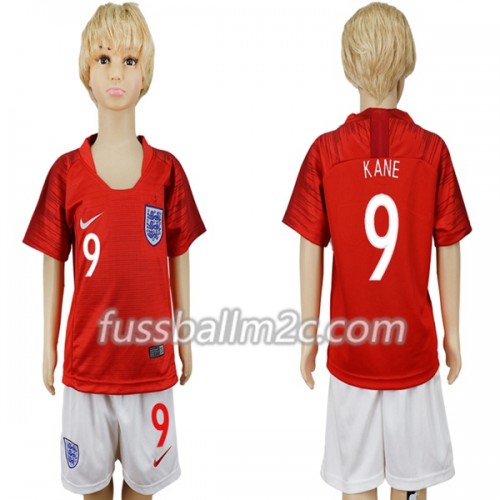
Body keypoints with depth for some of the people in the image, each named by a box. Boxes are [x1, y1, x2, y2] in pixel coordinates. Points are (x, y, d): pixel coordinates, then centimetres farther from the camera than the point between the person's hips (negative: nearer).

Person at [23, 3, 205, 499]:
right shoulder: (66, 171, -4)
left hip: (150, 352, 0)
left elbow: (179, 257, 3)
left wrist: (184, 335, 7)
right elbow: (53, 264, 1)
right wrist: (49, 345, 4)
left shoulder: (166, 169, -3)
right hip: (87, 351, 0)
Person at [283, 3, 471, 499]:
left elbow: (311, 251, -7)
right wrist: (452, 332, 9)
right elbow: (449, 250, -3)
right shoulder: (433, 150, -8)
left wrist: (309, 333, 4)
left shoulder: (325, 151, -10)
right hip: (413, 345, 1)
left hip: (351, 344, 0)